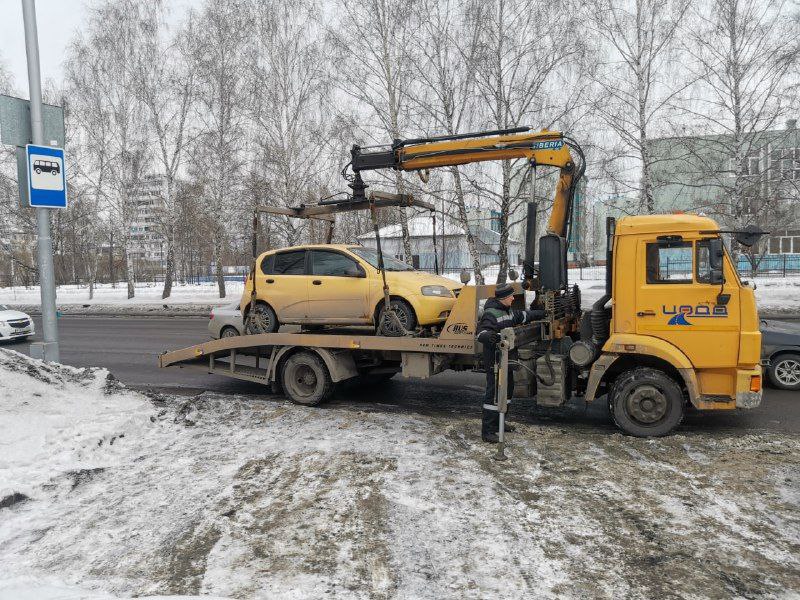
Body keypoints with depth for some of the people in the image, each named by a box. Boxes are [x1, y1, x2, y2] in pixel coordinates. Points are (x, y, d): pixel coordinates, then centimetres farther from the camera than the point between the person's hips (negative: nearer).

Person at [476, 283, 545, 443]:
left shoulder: (508, 311, 13)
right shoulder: (490, 314, -19)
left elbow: (523, 316, 29)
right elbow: (481, 332, -30)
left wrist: (543, 314, 32)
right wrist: (488, 336, -52)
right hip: (494, 361, -10)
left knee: (507, 390, 20)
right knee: (493, 394, -9)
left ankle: (498, 422, 34)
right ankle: (487, 431, -4)